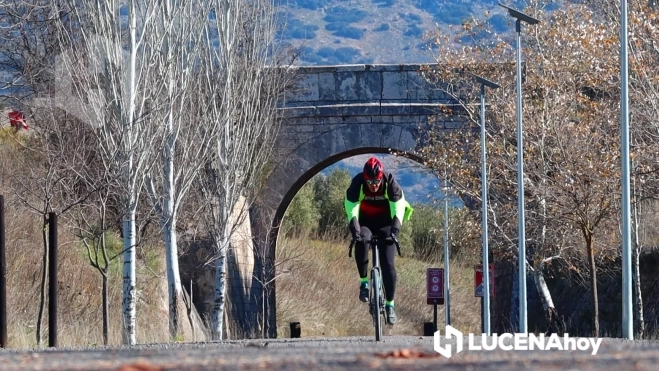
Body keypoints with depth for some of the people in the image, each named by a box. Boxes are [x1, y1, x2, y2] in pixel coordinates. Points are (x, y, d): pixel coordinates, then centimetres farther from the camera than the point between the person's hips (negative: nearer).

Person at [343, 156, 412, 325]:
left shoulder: (390, 182, -23)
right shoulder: (357, 183, -23)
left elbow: (398, 206, -27)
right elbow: (351, 208, -29)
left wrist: (395, 229, -42)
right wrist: (355, 229, -43)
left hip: (385, 224, 0)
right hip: (365, 223, 0)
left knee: (388, 264, -10)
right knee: (361, 241, -35)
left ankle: (390, 304, 3)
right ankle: (363, 282, -18)